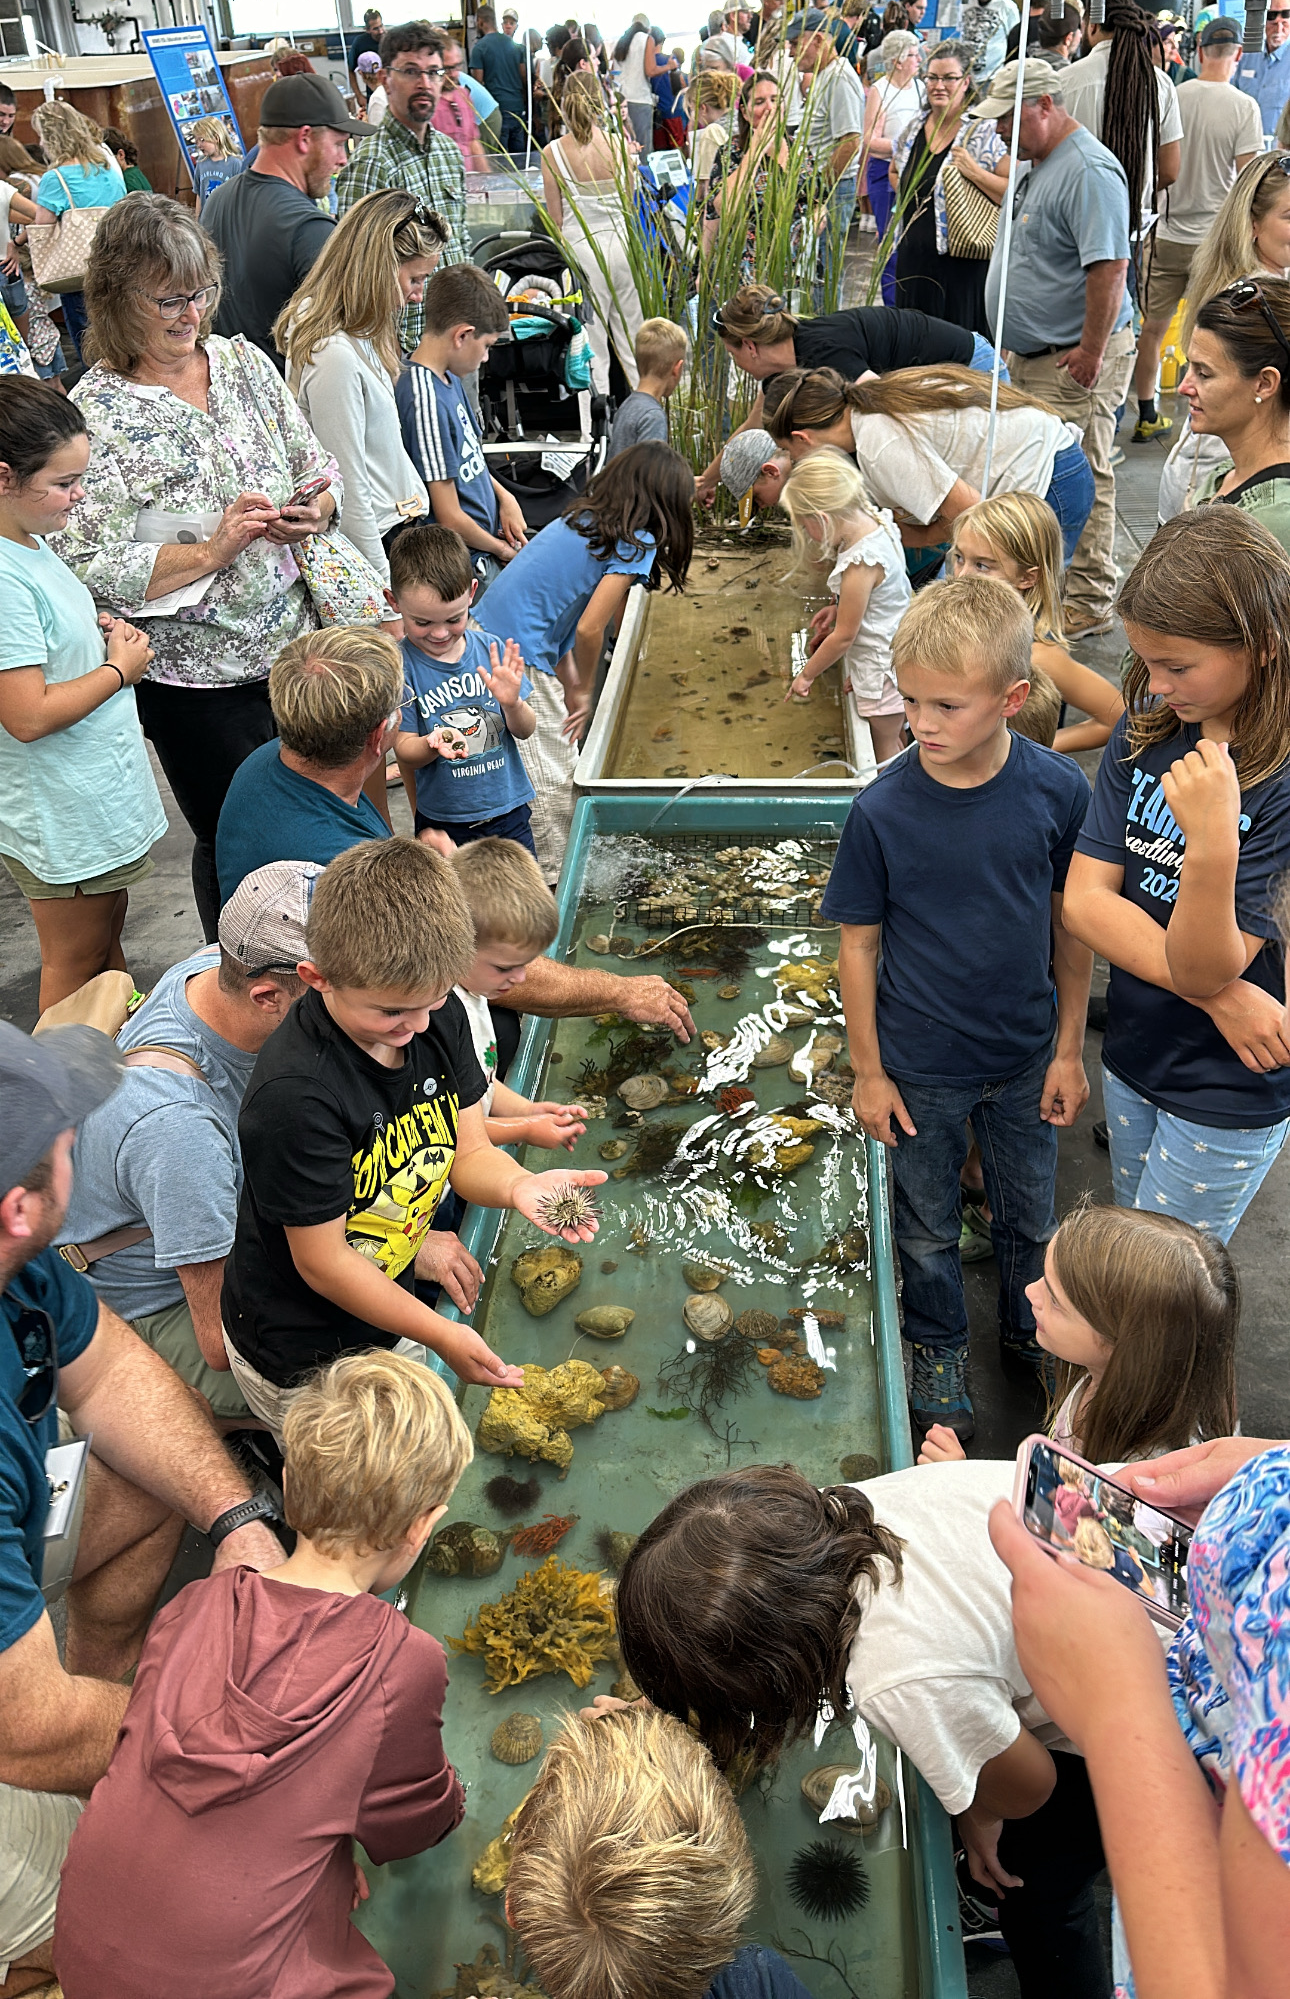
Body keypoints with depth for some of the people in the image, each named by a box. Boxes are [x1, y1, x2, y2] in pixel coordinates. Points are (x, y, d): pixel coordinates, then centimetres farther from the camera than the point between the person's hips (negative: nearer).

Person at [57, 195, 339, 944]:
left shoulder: (245, 361, 2)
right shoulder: (95, 413, -14)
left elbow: (317, 466, 11)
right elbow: (91, 571, -19)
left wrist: (315, 510, -11)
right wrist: (210, 551, -26)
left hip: (294, 643, 5)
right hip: (194, 678, -5)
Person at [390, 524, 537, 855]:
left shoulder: (492, 650, -4)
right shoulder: (400, 666, -13)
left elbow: (525, 731, 1)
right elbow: (404, 753, -11)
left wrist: (512, 704, -20)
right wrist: (433, 744, -33)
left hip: (508, 814, 3)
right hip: (442, 824, -3)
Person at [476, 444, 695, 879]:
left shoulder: (582, 518, 14)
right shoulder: (637, 542, -10)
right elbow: (589, 629, -16)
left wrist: (570, 687, 15)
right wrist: (582, 690, 1)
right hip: (521, 661, -9)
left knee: (560, 765, 18)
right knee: (551, 782, 2)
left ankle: (555, 869, 27)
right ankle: (554, 886, 12)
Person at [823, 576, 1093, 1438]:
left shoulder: (1059, 790, -15)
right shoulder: (884, 809, -20)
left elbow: (1072, 925, -3)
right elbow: (859, 943, -10)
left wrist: (1069, 1051, 1)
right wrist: (868, 1071, -5)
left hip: (1025, 1058, 2)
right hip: (921, 1067, -1)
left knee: (1031, 1218, 23)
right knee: (929, 1230, 19)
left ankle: (1034, 1334, 52)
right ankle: (940, 1349, 46)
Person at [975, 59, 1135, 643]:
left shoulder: (1089, 172, -18)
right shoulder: (1041, 166, 15)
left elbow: (1109, 269, -25)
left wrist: (1091, 354, -26)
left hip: (1076, 361, -10)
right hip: (1033, 355, 10)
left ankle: (1087, 602, 3)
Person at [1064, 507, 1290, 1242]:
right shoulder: (1147, 731, -6)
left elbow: (1205, 967, -24)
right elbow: (1085, 898, -11)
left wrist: (1214, 842, -42)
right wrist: (1221, 995, -20)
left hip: (1231, 1094, -5)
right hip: (1133, 1052, 6)